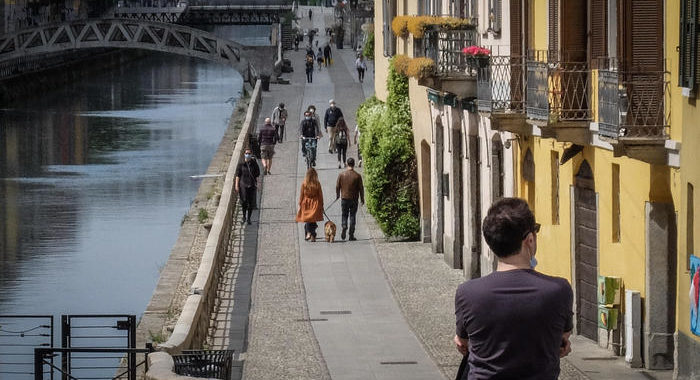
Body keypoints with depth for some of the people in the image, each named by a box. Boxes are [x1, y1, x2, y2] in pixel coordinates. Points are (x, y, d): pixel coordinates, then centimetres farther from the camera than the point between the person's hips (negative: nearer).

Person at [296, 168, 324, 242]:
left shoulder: (304, 183, -8)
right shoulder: (317, 184, -7)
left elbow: (301, 195, -3)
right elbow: (320, 195, -1)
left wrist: (300, 204, 8)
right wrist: (321, 205, 9)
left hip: (306, 203, -1)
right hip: (315, 203, 1)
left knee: (307, 219, 10)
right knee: (313, 220, 9)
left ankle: (308, 232, -9)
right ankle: (313, 236, 5)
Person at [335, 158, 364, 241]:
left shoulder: (341, 175, -6)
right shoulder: (357, 176, -9)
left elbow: (337, 186, 2)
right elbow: (361, 188, -4)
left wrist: (337, 195, 20)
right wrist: (362, 199, 9)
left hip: (344, 199, 0)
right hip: (354, 199, 0)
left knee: (344, 215, 14)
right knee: (352, 216, 7)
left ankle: (344, 226, -14)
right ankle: (351, 235, 7)